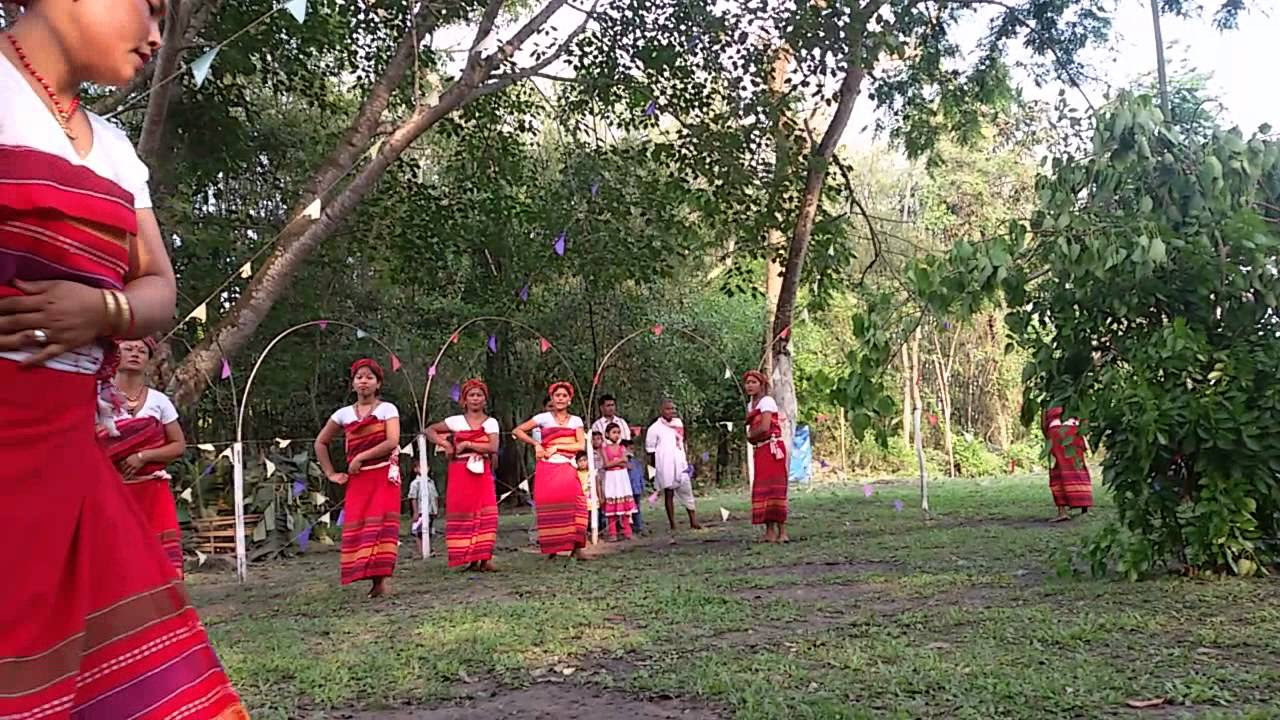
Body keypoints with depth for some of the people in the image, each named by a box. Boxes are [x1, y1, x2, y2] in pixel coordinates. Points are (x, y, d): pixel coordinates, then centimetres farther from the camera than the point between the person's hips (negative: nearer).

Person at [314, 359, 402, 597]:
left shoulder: (387, 409, 1)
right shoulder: (344, 414, 12)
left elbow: (392, 442, -12)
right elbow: (320, 443, 20)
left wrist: (360, 457, -10)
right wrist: (331, 474, 12)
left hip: (384, 475, -4)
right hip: (357, 479, 4)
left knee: (381, 523, -13)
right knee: (357, 527, -4)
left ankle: (383, 578, -16)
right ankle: (374, 580, 0)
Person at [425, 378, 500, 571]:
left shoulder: (491, 422, 6)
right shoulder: (456, 421, 6)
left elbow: (493, 447, -8)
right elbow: (429, 431, 10)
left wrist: (467, 444, -10)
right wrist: (444, 443, -5)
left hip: (482, 473, 0)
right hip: (460, 473, 0)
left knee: (485, 514, -8)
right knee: (463, 514, -3)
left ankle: (485, 558, -6)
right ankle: (471, 559, 1)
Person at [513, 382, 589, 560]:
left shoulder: (576, 420, 13)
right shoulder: (544, 418, 7)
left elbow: (581, 445, 1)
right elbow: (517, 431, 5)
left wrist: (557, 447, -4)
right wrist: (535, 444, -3)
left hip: (567, 468, 1)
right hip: (547, 469, -1)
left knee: (574, 505, -16)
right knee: (549, 508, -6)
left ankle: (576, 547, -15)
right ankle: (551, 549, 0)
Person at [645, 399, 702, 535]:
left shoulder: (678, 423, 11)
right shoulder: (655, 428, -6)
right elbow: (650, 449, -2)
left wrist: (686, 459, 15)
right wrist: (657, 466, 0)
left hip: (680, 464, 4)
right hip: (665, 467, -4)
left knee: (687, 490, 1)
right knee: (668, 494, 1)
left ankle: (693, 521, 6)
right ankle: (672, 525, 6)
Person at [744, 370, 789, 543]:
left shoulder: (766, 401, -10)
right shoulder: (750, 404, 16)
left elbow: (764, 427, -19)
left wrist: (750, 435, -3)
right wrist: (751, 436, -3)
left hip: (772, 447, -9)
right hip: (759, 450, 9)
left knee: (774, 488, -10)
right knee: (762, 490, 6)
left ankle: (782, 532, -9)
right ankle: (770, 531, 9)